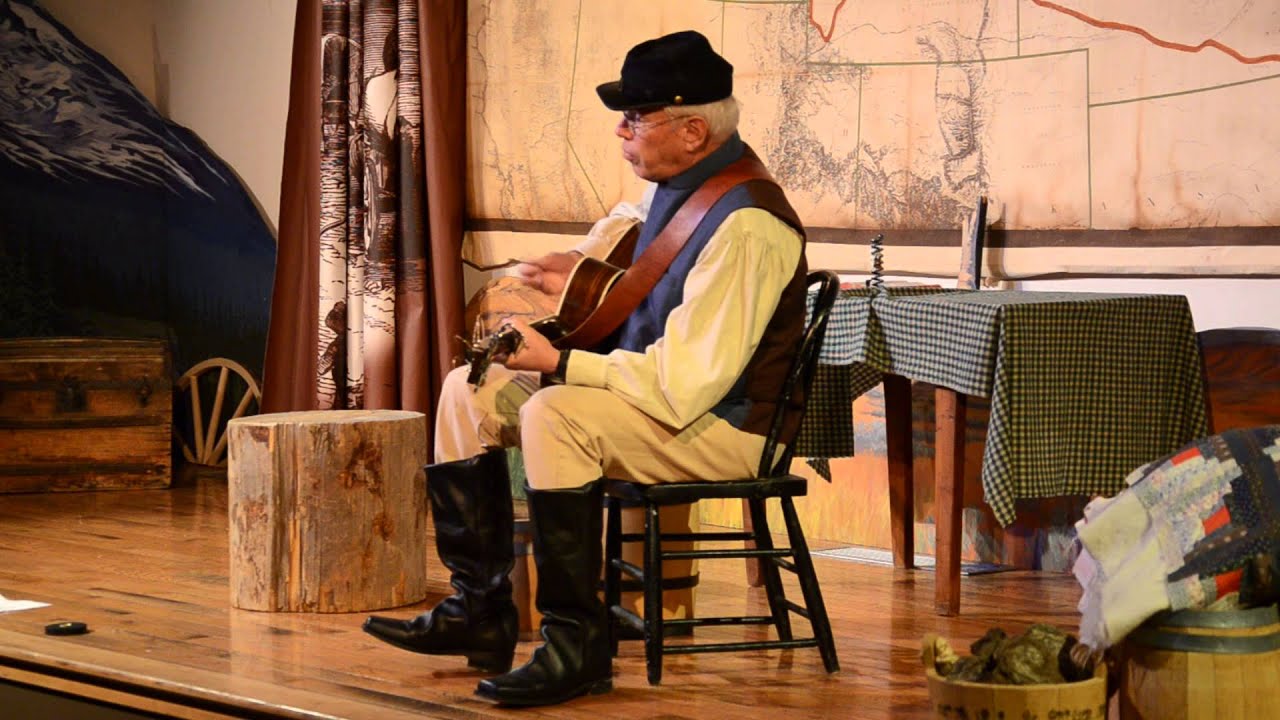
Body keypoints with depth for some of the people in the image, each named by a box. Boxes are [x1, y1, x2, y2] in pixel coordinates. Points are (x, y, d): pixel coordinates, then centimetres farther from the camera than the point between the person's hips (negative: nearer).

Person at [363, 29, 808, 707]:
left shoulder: (743, 229, -27)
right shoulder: (677, 184, 3)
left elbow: (683, 385, -32)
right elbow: (630, 217, 31)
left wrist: (557, 363, -25)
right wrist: (584, 263, 11)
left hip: (722, 425, -11)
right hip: (643, 385, 11)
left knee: (554, 415, -34)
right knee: (471, 390, 7)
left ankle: (577, 644, -24)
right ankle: (479, 612, 8)